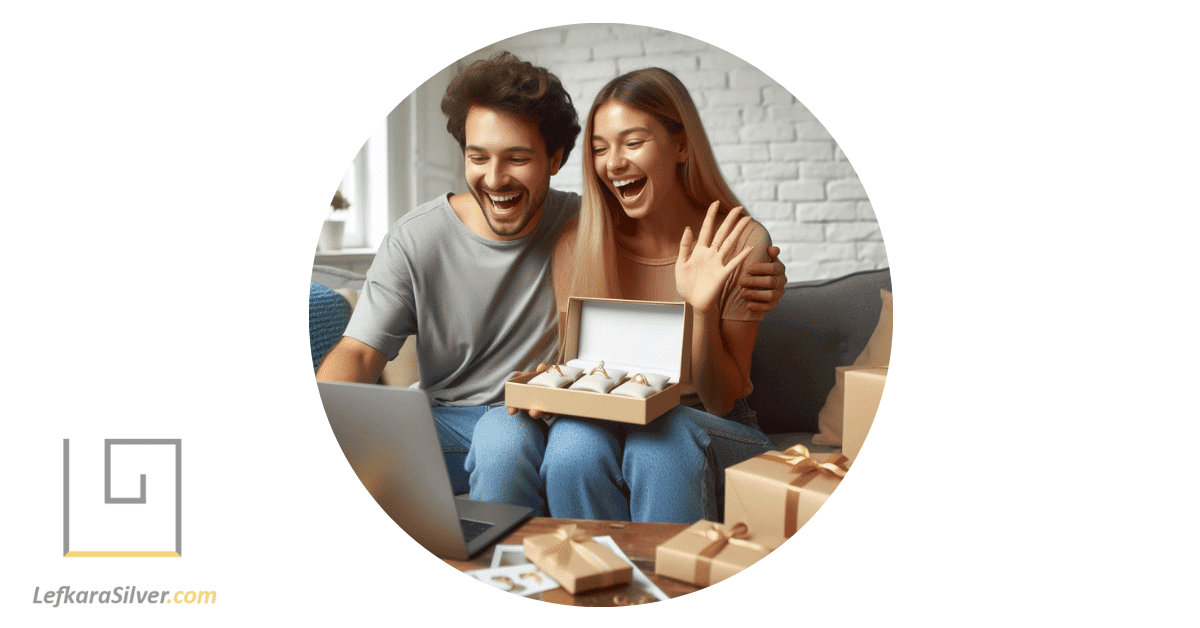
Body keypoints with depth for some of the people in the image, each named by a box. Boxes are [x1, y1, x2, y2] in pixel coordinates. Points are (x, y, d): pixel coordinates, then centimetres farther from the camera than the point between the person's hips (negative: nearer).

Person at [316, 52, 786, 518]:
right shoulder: (414, 240, -5)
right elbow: (360, 352, -7)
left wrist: (750, 284, -21)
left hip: (539, 423, 0)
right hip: (443, 418, 1)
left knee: (504, 437, -35)